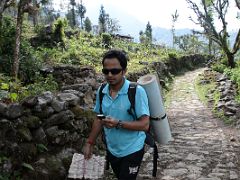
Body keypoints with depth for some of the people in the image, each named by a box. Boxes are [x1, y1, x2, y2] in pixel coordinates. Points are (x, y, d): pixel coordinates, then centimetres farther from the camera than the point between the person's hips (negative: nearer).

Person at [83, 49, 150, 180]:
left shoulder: (137, 92, -22)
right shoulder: (101, 91, -4)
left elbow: (144, 125, -23)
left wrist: (118, 124, -33)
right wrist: (90, 143, 6)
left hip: (132, 151, -5)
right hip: (111, 150, 6)